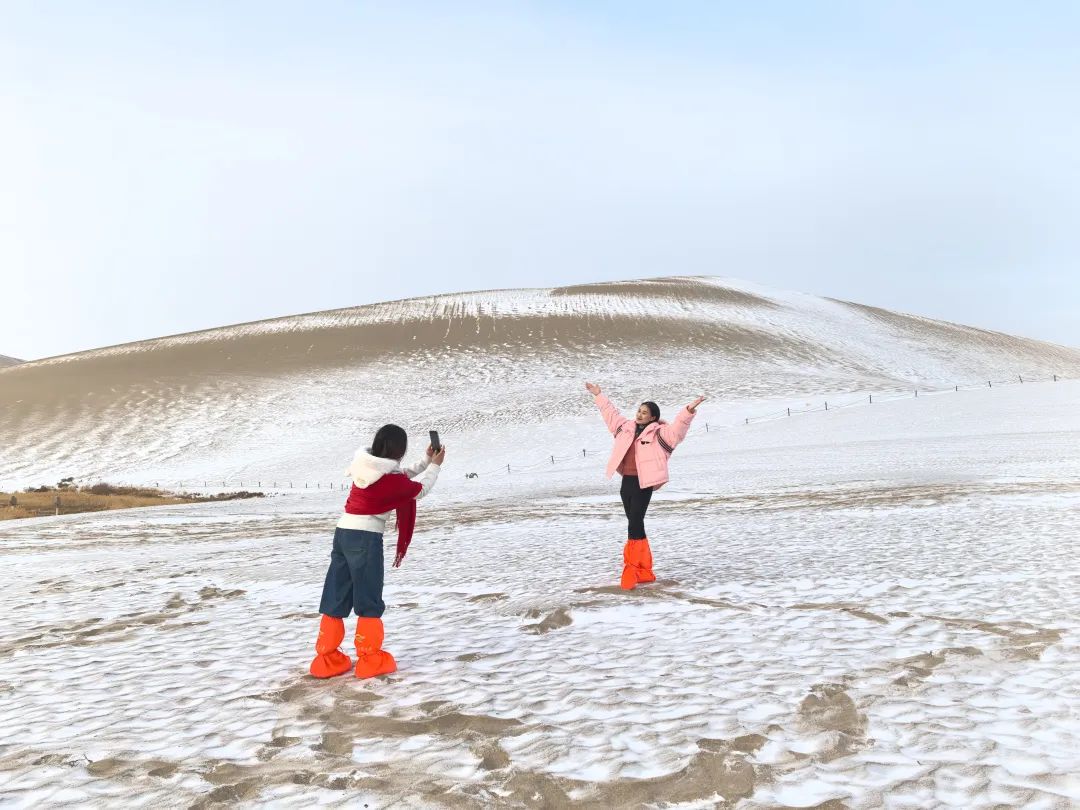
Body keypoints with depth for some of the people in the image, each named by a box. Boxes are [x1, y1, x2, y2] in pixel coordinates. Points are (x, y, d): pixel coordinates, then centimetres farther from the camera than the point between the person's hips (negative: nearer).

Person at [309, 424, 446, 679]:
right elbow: (418, 490, 5)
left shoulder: (368, 467, 8)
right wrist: (435, 466, 18)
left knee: (336, 598, 11)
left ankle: (327, 658, 16)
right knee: (369, 601, 5)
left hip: (343, 533, 8)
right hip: (366, 538, -8)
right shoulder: (391, 478, -14)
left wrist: (426, 460, 23)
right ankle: (370, 659, 12)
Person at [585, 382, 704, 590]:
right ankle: (644, 570, 17)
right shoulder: (627, 427, 15)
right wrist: (599, 396, 35)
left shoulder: (659, 432, -3)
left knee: (635, 523, -12)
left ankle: (632, 567, -5)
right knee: (635, 525, 10)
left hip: (644, 483, -7)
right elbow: (611, 414, 28)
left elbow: (677, 431, -18)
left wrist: (688, 411, -31)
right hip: (627, 481, 7)